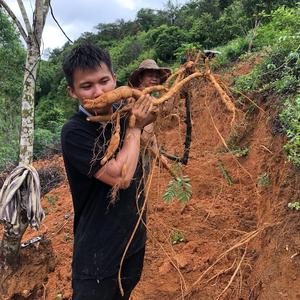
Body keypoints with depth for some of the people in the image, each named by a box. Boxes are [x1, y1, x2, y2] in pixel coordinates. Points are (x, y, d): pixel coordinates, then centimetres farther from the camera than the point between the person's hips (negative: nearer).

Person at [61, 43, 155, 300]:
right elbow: (120, 176, -28)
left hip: (135, 240, 7)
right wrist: (134, 127, -17)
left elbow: (156, 112, 19)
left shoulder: (123, 113, -3)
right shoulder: (74, 133, -23)